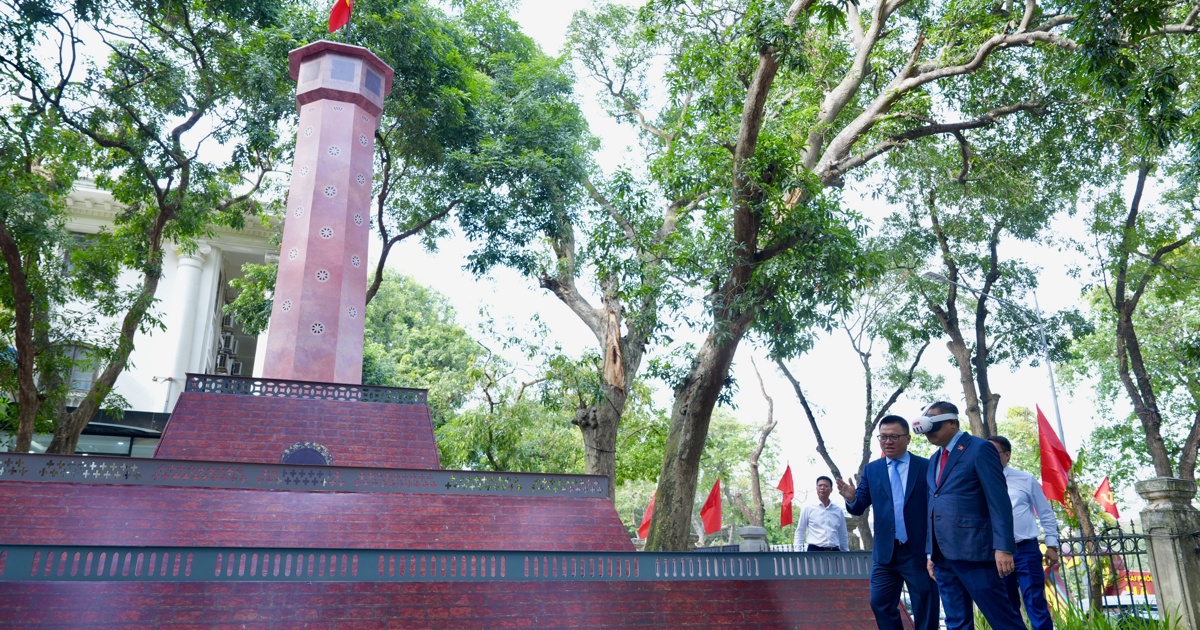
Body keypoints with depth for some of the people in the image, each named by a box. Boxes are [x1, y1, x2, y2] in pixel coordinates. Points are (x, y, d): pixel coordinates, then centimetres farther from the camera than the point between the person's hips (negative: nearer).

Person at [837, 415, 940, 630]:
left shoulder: (927, 467, -3)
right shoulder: (871, 470, 6)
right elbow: (859, 507, 2)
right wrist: (851, 498, -21)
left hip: (920, 551, -3)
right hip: (886, 552, 3)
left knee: (925, 609, 7)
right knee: (881, 604, 6)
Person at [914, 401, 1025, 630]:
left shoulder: (980, 448, -5)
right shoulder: (934, 460, 18)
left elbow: (999, 501, -11)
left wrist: (1003, 548, -17)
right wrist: (930, 551, 15)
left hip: (973, 549, -7)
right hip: (942, 554, 7)